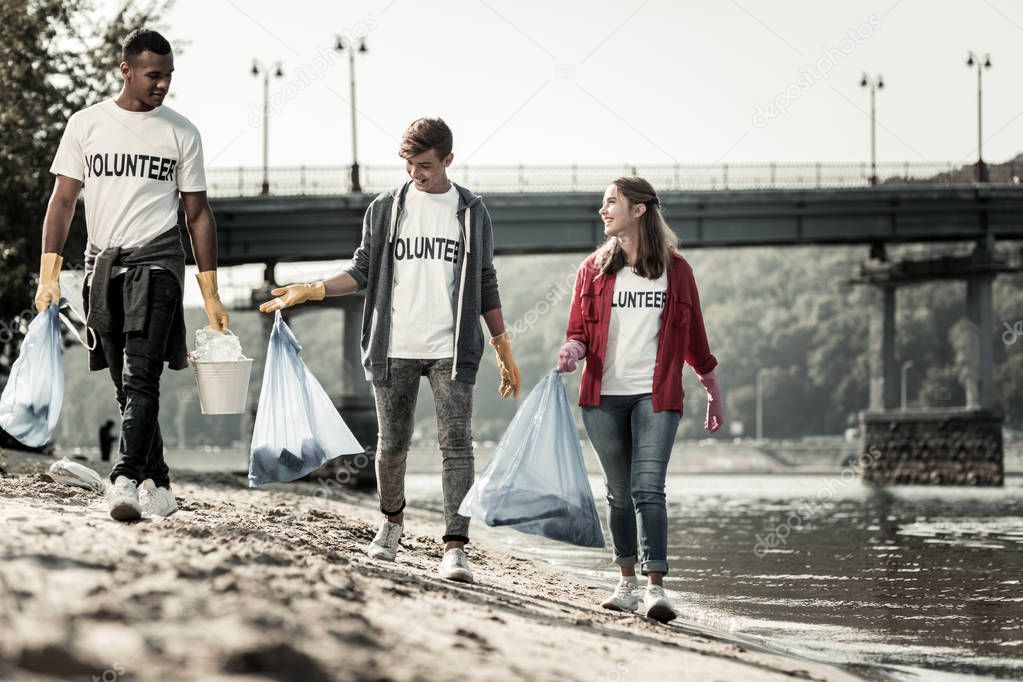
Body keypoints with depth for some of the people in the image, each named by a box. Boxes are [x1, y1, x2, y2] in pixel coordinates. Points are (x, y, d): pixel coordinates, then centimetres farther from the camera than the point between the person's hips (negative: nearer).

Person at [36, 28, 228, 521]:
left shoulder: (181, 133, 4)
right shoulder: (86, 125, 5)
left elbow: (198, 213, 8)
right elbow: (63, 201, 6)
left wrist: (210, 295, 5)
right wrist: (48, 275, -4)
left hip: (156, 259, -2)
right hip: (102, 263, 3)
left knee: (141, 375, -17)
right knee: (126, 385, 6)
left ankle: (126, 480, -25)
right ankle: (158, 485, 14)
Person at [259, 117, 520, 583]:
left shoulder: (472, 212, 8)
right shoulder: (384, 209, 8)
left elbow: (485, 285, 12)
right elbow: (363, 272, 8)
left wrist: (504, 352, 9)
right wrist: (310, 291, -7)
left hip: (452, 351, -1)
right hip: (395, 349, 1)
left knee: (456, 443, -11)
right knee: (392, 444, 7)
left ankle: (454, 548, -16)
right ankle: (392, 522, 32)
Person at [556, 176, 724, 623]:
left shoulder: (675, 269, 5)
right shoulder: (593, 269, 9)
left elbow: (694, 336, 13)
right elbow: (579, 331, 10)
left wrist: (713, 392, 16)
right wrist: (573, 350, -14)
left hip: (656, 396, -3)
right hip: (604, 395, 3)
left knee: (647, 488, -15)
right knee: (619, 493, 8)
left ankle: (656, 587, -18)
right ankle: (628, 582, 20)